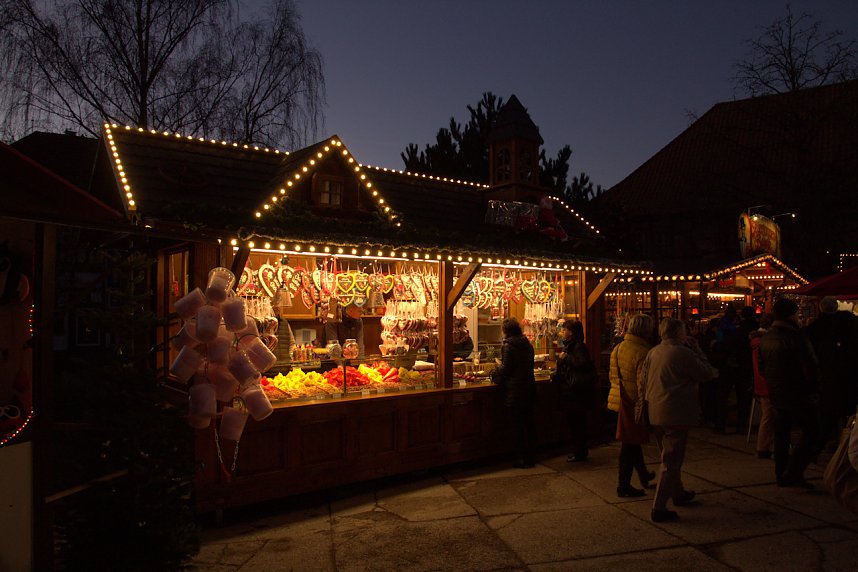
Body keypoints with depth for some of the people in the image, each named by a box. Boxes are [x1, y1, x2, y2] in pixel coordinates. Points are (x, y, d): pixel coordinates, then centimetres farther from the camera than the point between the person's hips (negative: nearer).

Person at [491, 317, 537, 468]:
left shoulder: (508, 345, -13)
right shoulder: (527, 344, 9)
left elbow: (506, 369, -15)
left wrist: (496, 371, 5)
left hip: (515, 391, -7)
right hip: (529, 388, 7)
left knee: (517, 424, 1)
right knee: (529, 423, 13)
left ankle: (521, 458, 6)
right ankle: (530, 457, 22)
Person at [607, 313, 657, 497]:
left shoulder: (617, 348, 7)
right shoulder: (642, 353, -20)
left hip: (620, 400, 9)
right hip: (635, 403, -8)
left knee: (632, 441, 22)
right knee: (630, 444, 2)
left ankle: (644, 475, 40)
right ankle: (624, 485, 11)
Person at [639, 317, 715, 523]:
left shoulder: (652, 353, 6)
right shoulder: (683, 353, -15)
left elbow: (642, 382, 8)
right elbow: (707, 373, -6)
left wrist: (644, 402, 17)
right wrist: (697, 350, 3)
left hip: (655, 415, 8)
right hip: (676, 415, -8)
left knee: (669, 457, 24)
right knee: (671, 461, -2)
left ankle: (678, 493, 43)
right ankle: (659, 508, -2)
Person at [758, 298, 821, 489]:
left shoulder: (765, 338, 5)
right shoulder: (796, 337, -19)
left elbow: (762, 368, 13)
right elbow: (811, 368, -17)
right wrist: (814, 389, -2)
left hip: (776, 394, 7)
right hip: (799, 395, -7)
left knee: (782, 434, 14)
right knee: (811, 432, 3)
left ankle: (782, 475, 20)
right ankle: (793, 472, -3)